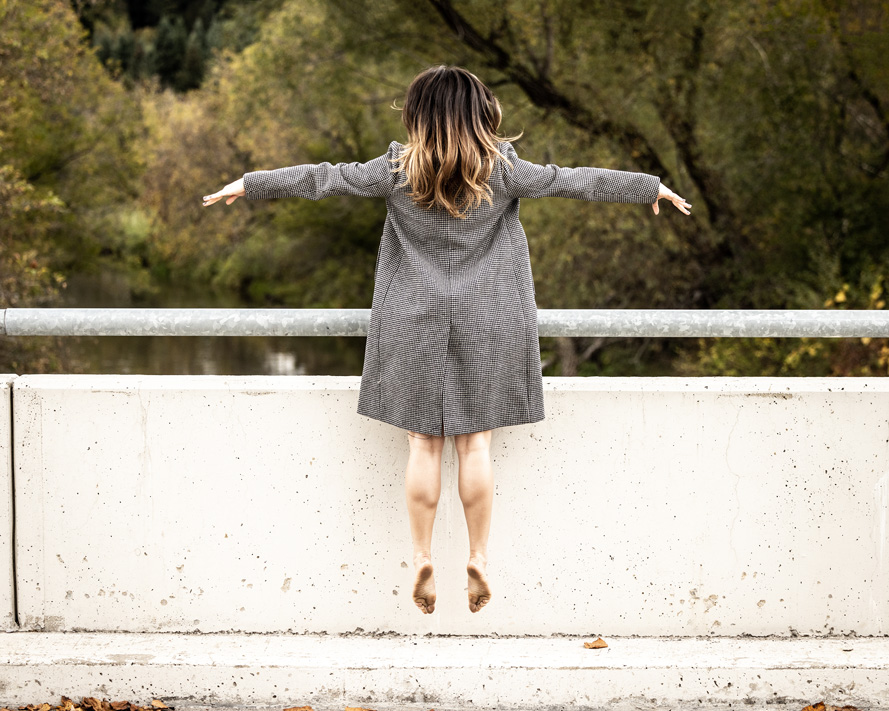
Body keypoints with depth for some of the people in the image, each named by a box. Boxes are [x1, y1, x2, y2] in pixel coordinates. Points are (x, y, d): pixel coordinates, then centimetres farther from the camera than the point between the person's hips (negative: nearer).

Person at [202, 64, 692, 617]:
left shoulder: (399, 171, -6)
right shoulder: (501, 171, -7)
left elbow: (324, 179, 0)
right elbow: (574, 182, -1)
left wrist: (249, 184, 12)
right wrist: (654, 188, 10)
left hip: (417, 322, 0)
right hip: (484, 325, 0)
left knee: (424, 443, 5)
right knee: (475, 442, 4)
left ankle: (423, 560, 6)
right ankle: (479, 560, 7)